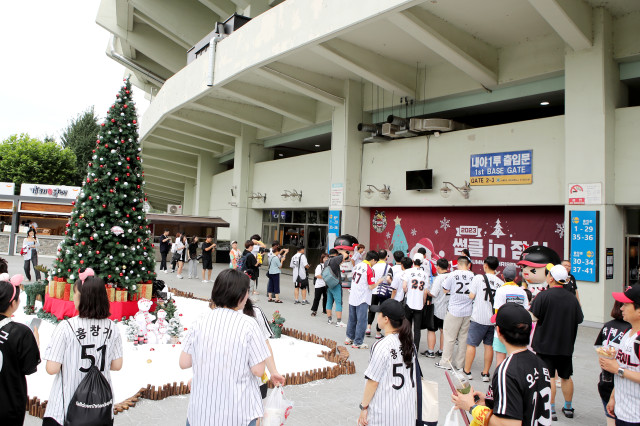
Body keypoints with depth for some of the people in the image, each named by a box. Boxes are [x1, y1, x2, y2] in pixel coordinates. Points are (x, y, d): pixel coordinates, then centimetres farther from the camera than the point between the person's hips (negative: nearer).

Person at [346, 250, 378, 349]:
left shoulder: (357, 266, 7)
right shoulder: (369, 269, -16)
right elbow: (371, 286, -16)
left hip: (352, 298, 7)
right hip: (362, 300, -7)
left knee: (352, 319, 18)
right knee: (361, 321, 2)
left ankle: (349, 338, 28)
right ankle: (357, 343, 7)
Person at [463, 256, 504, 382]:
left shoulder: (479, 278, -9)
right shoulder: (501, 283, 0)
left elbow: (471, 296, -7)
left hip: (479, 318, -3)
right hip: (493, 318, 4)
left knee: (471, 344, 6)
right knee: (489, 345, 12)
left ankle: (467, 371, 12)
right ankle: (485, 373, 17)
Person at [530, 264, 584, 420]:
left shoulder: (543, 296, -16)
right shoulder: (572, 298, -1)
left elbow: (534, 317, -18)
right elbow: (579, 319, 6)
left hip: (546, 344, -5)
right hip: (566, 345, 5)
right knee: (566, 377, 18)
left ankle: (551, 410, 6)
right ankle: (568, 408, 31)